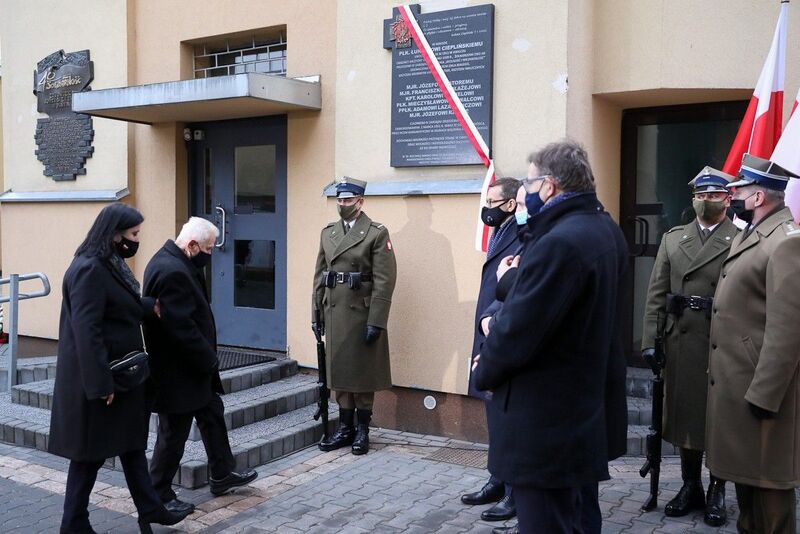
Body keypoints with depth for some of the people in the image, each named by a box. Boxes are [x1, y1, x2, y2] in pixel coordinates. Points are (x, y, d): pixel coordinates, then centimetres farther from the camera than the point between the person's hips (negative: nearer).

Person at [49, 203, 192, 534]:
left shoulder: (110, 265, 8)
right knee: (91, 451, 5)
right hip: (99, 378, -10)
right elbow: (86, 330, -25)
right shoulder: (89, 270, -21)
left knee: (132, 442, 17)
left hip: (122, 373, 10)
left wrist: (152, 306, 9)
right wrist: (101, 384, -24)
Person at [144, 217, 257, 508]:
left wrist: (207, 359, 9)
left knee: (212, 415, 21)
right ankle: (158, 495, 22)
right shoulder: (172, 271, -27)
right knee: (174, 435, 5)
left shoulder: (171, 261, 6)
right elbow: (182, 328, -28)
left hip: (193, 366, 11)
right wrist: (209, 360, -16)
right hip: (178, 372, -10)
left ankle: (221, 475, 36)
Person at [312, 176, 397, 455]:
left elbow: (384, 281, -12)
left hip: (362, 313, -5)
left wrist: (376, 321, -16)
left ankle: (362, 430, 17)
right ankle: (344, 427, 23)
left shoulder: (377, 233, -7)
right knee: (339, 370, 11)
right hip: (334, 312, 5)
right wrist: (316, 313, 10)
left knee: (363, 372, 5)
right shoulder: (327, 232, 11)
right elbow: (319, 275, 13)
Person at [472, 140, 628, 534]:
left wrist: (484, 372, -6)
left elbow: (518, 328, -23)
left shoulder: (559, 243, -25)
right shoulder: (606, 229, 7)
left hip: (547, 420, -10)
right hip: (589, 408, 10)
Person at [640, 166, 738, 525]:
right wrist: (650, 340, 0)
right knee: (684, 412, 11)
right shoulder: (672, 238, 10)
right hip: (680, 341, 4)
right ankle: (690, 485, 26)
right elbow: (656, 294, 6)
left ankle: (717, 490, 22)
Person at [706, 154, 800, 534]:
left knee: (767, 483, 3)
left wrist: (763, 396, -22)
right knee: (744, 472, 21)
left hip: (760, 391, -10)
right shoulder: (748, 236, 14)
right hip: (735, 383, 10)